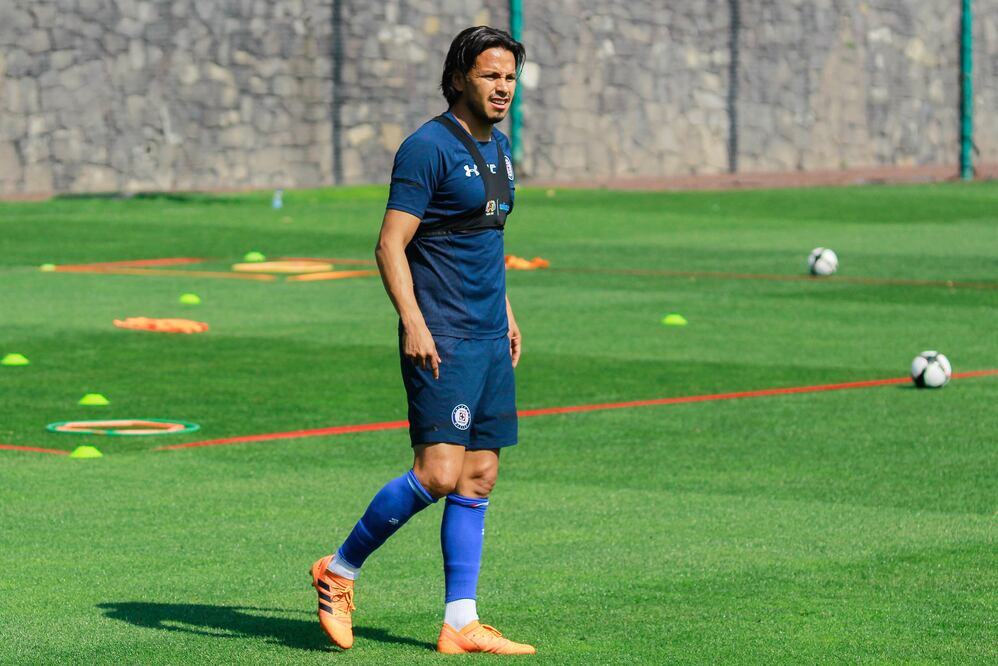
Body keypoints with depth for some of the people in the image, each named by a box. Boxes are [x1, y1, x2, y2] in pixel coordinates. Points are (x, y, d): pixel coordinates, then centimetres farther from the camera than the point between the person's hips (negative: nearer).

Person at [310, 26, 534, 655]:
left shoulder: (499, 148, 15)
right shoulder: (429, 147, -11)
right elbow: (391, 244, -15)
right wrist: (412, 322, -23)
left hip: (489, 339, 9)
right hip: (441, 339, -8)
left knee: (479, 478, 5)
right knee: (439, 474, -15)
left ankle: (461, 625, 7)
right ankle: (339, 571, 2)